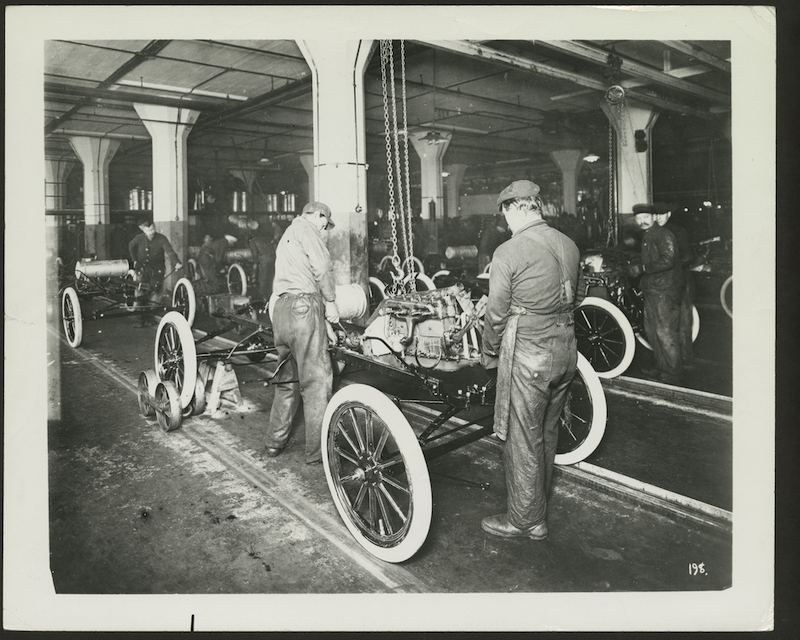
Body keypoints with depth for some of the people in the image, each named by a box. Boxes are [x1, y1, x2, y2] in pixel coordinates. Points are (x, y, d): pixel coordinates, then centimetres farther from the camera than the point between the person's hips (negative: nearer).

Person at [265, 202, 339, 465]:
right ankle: (317, 450, -3)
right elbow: (322, 267, -11)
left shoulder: (287, 235, 31)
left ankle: (275, 442, 22)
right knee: (316, 379, -6)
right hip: (303, 305, -9)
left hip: (280, 307, 9)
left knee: (287, 379, 16)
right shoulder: (306, 228, 2)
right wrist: (330, 301, -2)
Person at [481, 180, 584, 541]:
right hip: (565, 348, 8)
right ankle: (539, 502, 41)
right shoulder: (568, 245, 5)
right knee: (547, 433, 22)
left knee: (523, 440, 6)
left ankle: (525, 521, 19)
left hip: (528, 354, -8)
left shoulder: (508, 253, -16)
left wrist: (489, 355, 3)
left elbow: (496, 314, -12)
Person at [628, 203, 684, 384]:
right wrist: (634, 270, 11)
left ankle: (671, 376, -1)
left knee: (665, 333, -8)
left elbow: (667, 261, -23)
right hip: (651, 291, 10)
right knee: (651, 330, 15)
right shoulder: (647, 237, 19)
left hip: (665, 292, -10)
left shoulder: (663, 235, -11)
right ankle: (660, 367, 27)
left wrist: (641, 268, -20)